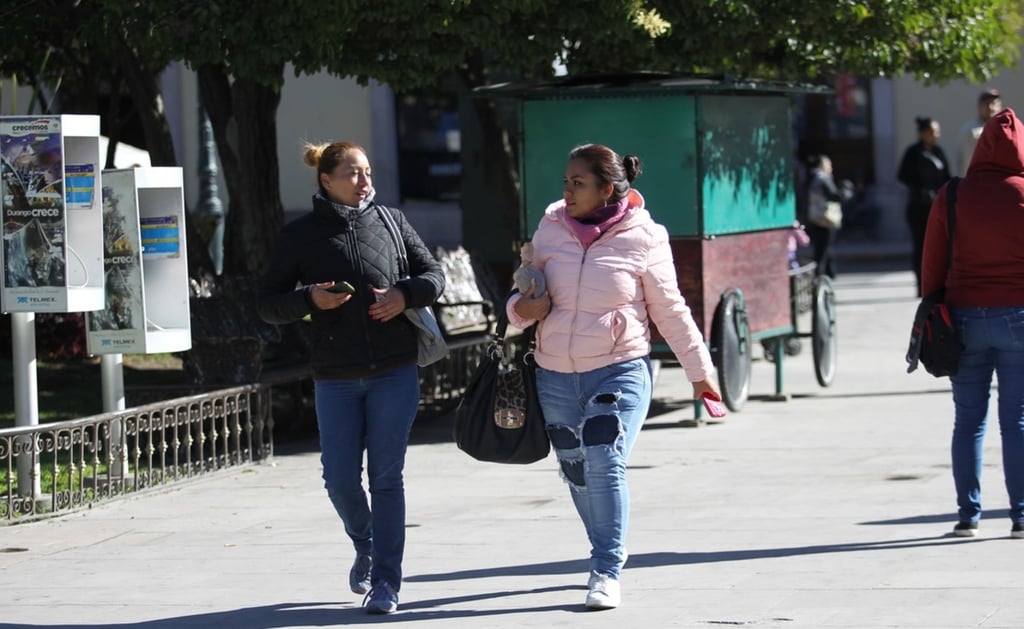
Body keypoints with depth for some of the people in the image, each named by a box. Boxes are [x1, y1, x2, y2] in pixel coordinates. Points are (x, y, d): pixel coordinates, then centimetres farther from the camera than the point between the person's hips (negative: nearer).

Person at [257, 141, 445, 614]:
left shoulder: (389, 221, 5)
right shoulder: (301, 234, 2)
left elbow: (433, 274, 12)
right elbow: (268, 303, 3)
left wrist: (405, 295, -9)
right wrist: (310, 299, -16)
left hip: (394, 372, 0)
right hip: (335, 377, 0)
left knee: (386, 477, -1)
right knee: (340, 479, 2)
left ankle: (386, 584, 4)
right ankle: (366, 548, 32)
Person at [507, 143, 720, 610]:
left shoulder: (642, 238, -8)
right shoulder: (551, 229, 1)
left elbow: (670, 311, 1)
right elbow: (528, 294, 13)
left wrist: (700, 372, 3)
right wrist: (522, 308, -10)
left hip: (620, 370, -4)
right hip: (556, 375, 4)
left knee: (605, 464, -18)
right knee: (578, 474, 13)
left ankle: (607, 572, -11)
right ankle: (609, 552, 34)